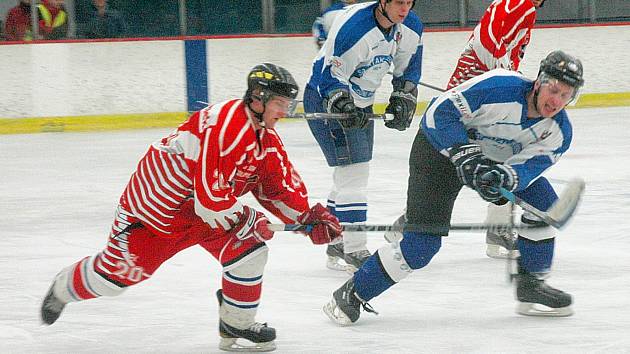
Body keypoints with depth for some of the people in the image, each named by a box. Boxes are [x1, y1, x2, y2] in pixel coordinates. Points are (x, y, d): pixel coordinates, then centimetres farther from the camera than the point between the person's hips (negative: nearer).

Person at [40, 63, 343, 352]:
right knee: (118, 271, 2)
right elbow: (209, 194, -32)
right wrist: (247, 220, -23)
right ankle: (64, 288, 32)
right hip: (158, 202, -8)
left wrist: (309, 216, -8)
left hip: (212, 206, 8)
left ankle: (236, 325, 5)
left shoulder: (269, 142, 0)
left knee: (249, 249, -12)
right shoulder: (224, 124, -31)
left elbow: (282, 189, 8)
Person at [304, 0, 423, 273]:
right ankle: (354, 253, -13)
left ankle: (337, 246, 27)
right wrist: (343, 106, -40)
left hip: (360, 103, 9)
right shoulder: (353, 27, -31)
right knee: (353, 172, -15)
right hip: (325, 99, -9)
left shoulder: (411, 27, -7)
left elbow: (408, 69, 8)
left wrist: (403, 99, -1)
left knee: (351, 176, 16)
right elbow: (331, 76, -27)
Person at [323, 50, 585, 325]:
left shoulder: (559, 130, -15)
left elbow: (529, 166, -26)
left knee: (543, 204, -5)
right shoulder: (500, 87, -33)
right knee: (423, 241, -14)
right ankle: (353, 294, -2)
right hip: (441, 149, -6)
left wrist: (506, 177, -47)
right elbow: (440, 112, -31)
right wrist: (464, 154, -41)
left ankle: (530, 286, 11)